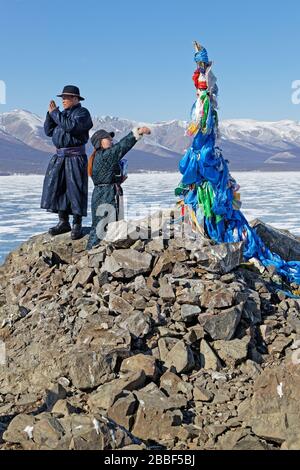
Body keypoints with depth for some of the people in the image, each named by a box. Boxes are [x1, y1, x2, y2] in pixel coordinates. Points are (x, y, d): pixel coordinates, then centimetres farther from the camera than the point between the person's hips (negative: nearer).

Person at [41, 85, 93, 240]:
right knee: (55, 188, 4)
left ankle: (77, 225, -1)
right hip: (59, 157, 7)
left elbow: (71, 126, -21)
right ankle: (63, 222, 11)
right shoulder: (62, 114, 18)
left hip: (75, 157, -7)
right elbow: (48, 131, 13)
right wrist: (50, 114, 1)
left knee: (75, 189, -6)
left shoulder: (82, 113, -4)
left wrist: (55, 113, -13)